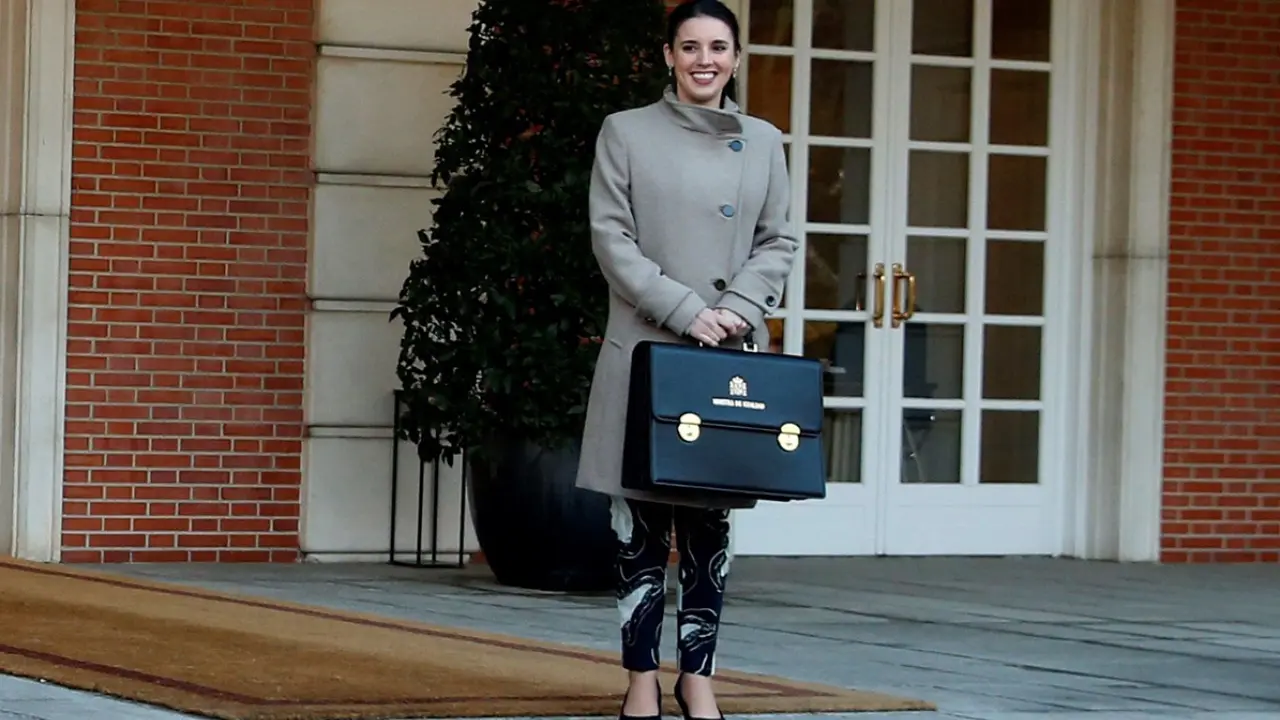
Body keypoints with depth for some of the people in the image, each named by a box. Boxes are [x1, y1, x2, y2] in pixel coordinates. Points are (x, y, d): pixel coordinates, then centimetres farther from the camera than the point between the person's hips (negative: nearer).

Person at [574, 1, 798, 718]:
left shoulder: (764, 142, 11)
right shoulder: (626, 132, 4)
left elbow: (779, 243, 9)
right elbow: (612, 238, -3)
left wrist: (737, 310, -9)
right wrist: (685, 311, -13)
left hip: (730, 355, 2)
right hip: (645, 348, -2)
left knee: (711, 522, 3)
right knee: (642, 523, -1)